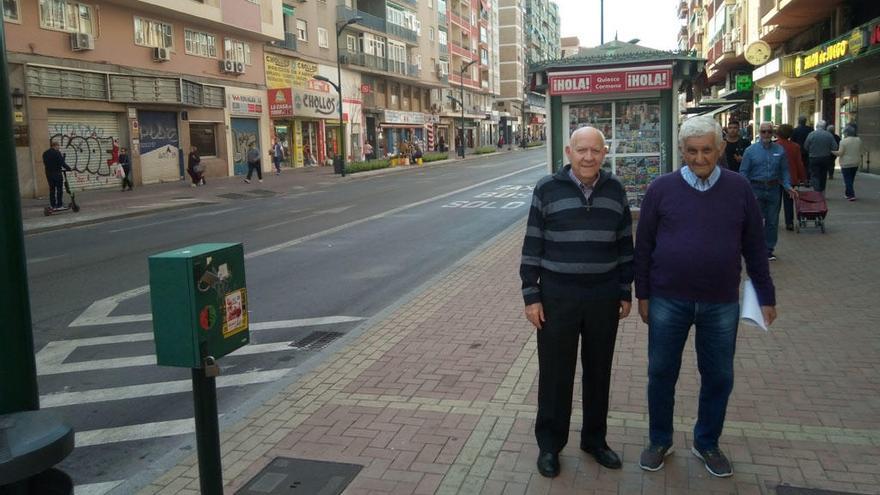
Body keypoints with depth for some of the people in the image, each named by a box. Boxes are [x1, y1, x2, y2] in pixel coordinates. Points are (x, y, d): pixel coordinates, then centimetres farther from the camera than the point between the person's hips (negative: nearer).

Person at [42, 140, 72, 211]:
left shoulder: (45, 153, 12)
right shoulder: (57, 153, -12)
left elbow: (45, 164, 16)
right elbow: (62, 163, -14)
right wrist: (69, 168, -4)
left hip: (48, 174, 7)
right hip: (57, 173, -7)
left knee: (52, 189, 10)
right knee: (59, 189, -2)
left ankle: (53, 206, 11)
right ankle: (59, 205, -3)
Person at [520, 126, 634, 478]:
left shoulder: (615, 190, 2)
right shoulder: (547, 189, -7)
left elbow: (624, 245, 8)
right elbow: (532, 246, -4)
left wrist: (625, 292, 7)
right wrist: (531, 295, -7)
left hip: (603, 297, 3)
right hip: (557, 297, -3)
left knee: (598, 371, 15)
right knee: (555, 373, 7)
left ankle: (594, 439, 33)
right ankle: (549, 444, 24)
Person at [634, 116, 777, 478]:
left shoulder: (739, 188, 0)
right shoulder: (662, 188, -3)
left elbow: (754, 247, 5)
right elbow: (644, 245, 1)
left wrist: (766, 296, 6)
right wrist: (642, 294, 1)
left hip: (721, 304, 1)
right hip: (668, 301, -1)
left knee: (718, 377, 12)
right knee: (661, 373, 10)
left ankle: (707, 443, 33)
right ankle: (660, 441, 29)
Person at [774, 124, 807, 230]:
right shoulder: (795, 146, -3)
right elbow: (799, 163, 1)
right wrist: (802, 178, 8)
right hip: (791, 178, 2)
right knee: (789, 201, 8)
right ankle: (789, 223, 7)